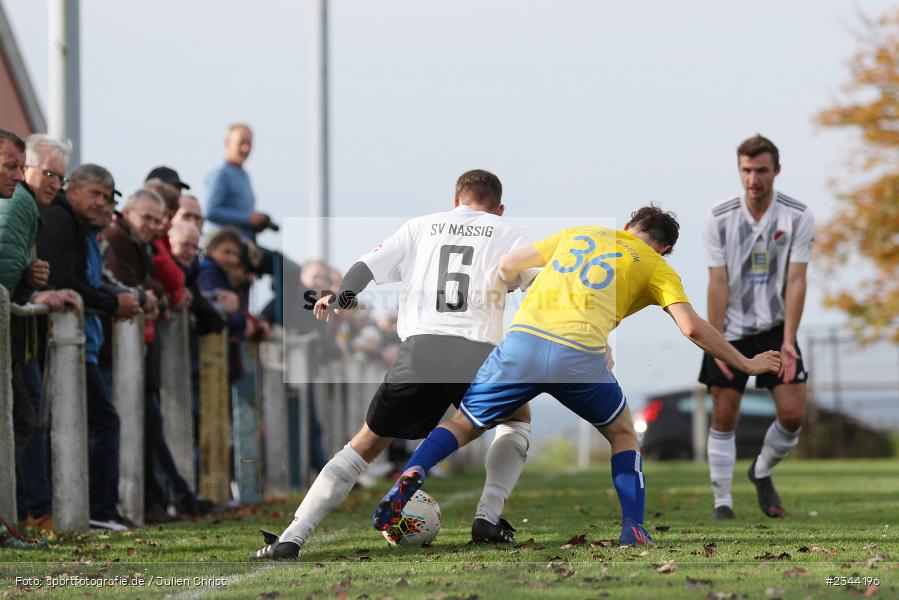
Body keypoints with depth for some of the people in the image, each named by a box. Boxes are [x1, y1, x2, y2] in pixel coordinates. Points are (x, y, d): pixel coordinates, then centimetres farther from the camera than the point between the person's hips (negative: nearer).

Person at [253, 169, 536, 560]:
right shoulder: (507, 234, 18)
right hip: (478, 354, -1)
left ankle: (291, 539, 0)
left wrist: (338, 297, 28)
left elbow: (367, 268, 14)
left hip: (420, 350, 1)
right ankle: (488, 517, 11)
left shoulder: (422, 226, 22)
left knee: (366, 444, 12)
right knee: (518, 421, 30)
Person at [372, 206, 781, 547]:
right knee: (622, 433, 26)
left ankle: (411, 476, -10)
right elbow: (692, 328, 8)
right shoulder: (656, 267, 19)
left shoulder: (578, 234, 27)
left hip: (522, 342, 2)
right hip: (580, 357, -2)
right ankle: (633, 531, 14)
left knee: (464, 425, 18)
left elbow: (507, 265, 26)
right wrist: (746, 365, 19)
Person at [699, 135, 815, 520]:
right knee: (724, 417, -2)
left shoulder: (798, 217, -8)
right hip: (730, 332, -1)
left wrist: (788, 342, -14)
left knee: (792, 414, -6)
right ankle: (722, 501, 8)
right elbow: (718, 283, -7)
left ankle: (762, 473, 22)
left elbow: (795, 281, -9)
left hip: (775, 329, 1)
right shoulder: (720, 218, -8)